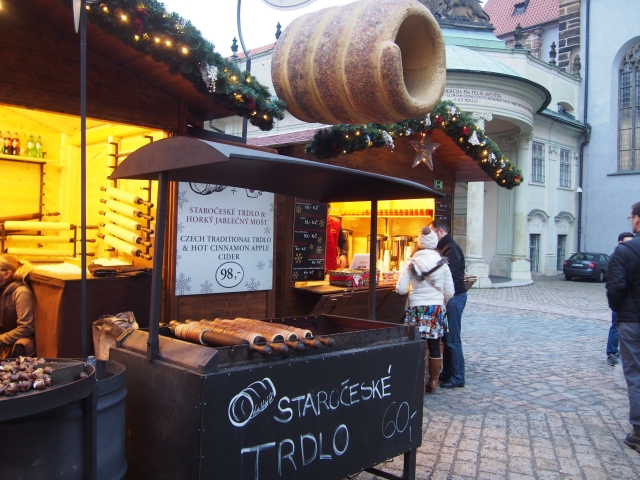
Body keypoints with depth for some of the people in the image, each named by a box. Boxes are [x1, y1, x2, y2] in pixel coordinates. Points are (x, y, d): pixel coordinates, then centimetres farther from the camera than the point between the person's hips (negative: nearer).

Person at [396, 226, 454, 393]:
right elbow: (449, 292, 1)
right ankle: (433, 382, 20)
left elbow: (400, 289, -10)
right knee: (434, 346, 10)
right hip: (437, 309, 2)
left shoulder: (412, 263, -7)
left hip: (417, 309, -2)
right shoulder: (443, 264, -1)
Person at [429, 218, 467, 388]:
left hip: (455, 297, -10)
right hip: (449, 296, 10)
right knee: (446, 338, 14)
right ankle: (447, 373, 23)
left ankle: (457, 378, 3)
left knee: (452, 339, -5)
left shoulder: (451, 248, -15)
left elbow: (451, 275, -23)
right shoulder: (445, 247, 16)